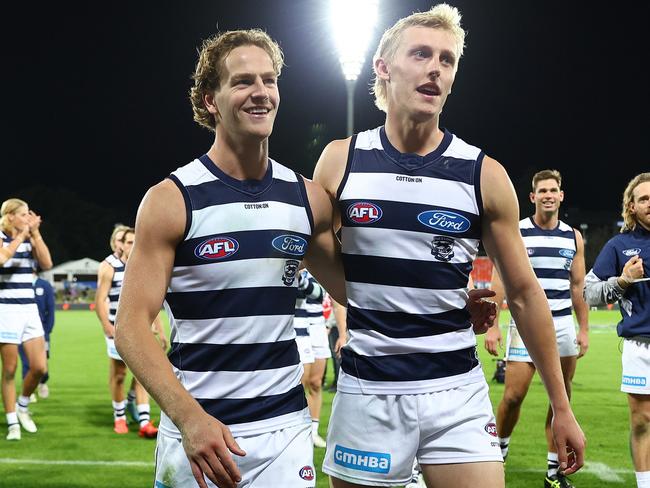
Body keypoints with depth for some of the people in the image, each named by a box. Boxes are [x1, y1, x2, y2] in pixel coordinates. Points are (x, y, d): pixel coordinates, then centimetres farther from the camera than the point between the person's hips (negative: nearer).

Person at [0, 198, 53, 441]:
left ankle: (23, 406, 24)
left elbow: (46, 263, -6)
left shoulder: (29, 239, 9)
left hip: (29, 309, 5)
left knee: (39, 367, 0)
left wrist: (35, 233, -8)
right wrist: (22, 234, -22)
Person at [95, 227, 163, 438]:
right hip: (119, 330, -3)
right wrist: (109, 330, -19)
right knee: (118, 374, 7)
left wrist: (159, 330, 14)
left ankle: (144, 422, -8)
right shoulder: (108, 267, -6)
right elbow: (100, 301, -9)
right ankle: (119, 417, 25)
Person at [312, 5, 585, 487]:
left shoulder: (484, 175, -2)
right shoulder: (341, 161, 0)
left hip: (457, 393, 0)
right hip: (366, 392, 1)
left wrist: (562, 406, 4)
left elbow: (524, 294, 3)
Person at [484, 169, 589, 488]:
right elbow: (499, 282, -3)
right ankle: (500, 448, 19)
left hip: (563, 326, 3)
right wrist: (492, 325, -11)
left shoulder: (574, 237, 9)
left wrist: (584, 329, 8)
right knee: (513, 395, -7)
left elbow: (578, 288, 13)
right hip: (526, 325, -3)